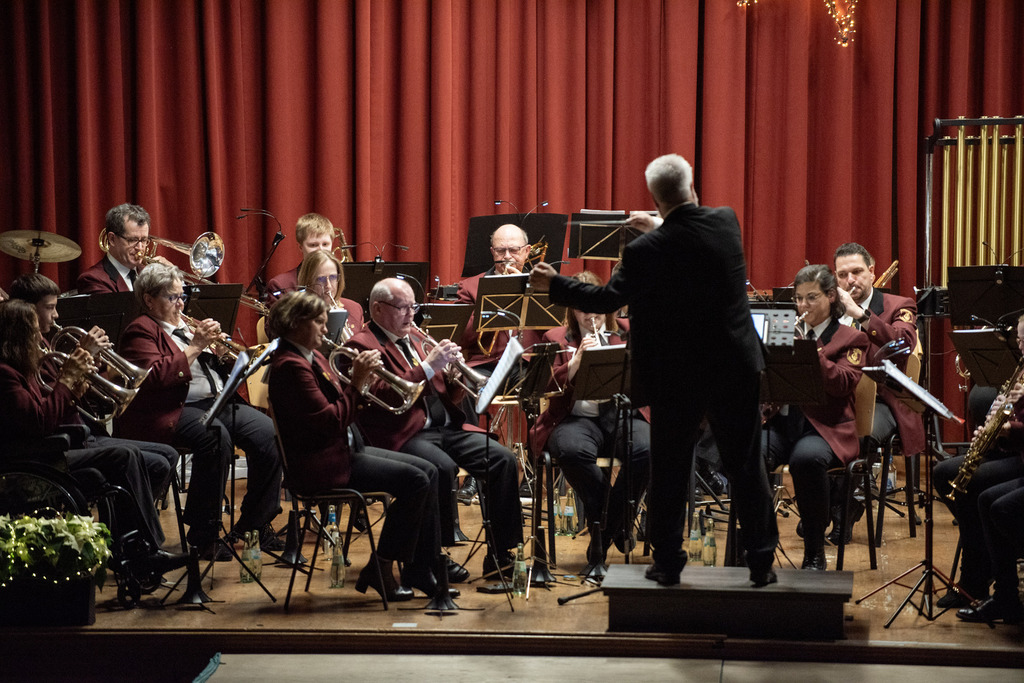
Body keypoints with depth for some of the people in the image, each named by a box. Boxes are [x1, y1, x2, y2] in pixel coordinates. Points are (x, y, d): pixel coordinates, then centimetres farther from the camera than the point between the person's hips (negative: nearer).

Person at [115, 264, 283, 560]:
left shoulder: (189, 324, 25)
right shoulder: (140, 331, 0)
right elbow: (156, 377, -17)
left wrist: (218, 345, 7)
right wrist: (194, 347, -15)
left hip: (218, 402, 8)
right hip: (176, 411, -8)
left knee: (268, 434, -17)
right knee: (215, 438, -36)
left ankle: (256, 524, -6)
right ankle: (203, 534, -26)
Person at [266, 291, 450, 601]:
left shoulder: (311, 357, 15)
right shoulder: (290, 366, -17)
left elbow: (340, 408, 14)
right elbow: (331, 421, -23)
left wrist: (361, 375, -1)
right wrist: (356, 381, -20)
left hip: (344, 448, 11)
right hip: (320, 464, -11)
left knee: (428, 472, 3)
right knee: (415, 480, -17)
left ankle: (421, 571, 3)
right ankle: (379, 571, -6)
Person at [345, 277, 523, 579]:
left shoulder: (416, 339, 23)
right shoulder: (363, 345, -2)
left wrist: (455, 375, 2)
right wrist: (428, 366, -19)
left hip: (446, 427, 7)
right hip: (405, 434, -7)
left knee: (503, 459, -13)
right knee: (442, 467, -35)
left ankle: (501, 556, -10)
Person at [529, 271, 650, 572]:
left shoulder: (627, 333, 18)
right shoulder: (557, 339, 14)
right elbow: (553, 387, 0)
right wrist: (578, 357, -13)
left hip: (622, 414, 1)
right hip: (577, 417, -1)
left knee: (646, 449, -33)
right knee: (573, 451, -38)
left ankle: (601, 539, -15)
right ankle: (617, 524, -16)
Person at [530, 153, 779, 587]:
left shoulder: (646, 250, -16)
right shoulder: (726, 222, -4)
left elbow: (607, 299, -10)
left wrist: (552, 285, 2)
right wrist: (663, 224, 28)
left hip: (678, 375, -3)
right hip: (736, 368, 3)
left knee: (669, 470, 10)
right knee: (746, 465, 9)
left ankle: (668, 563, 16)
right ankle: (761, 563, 12)